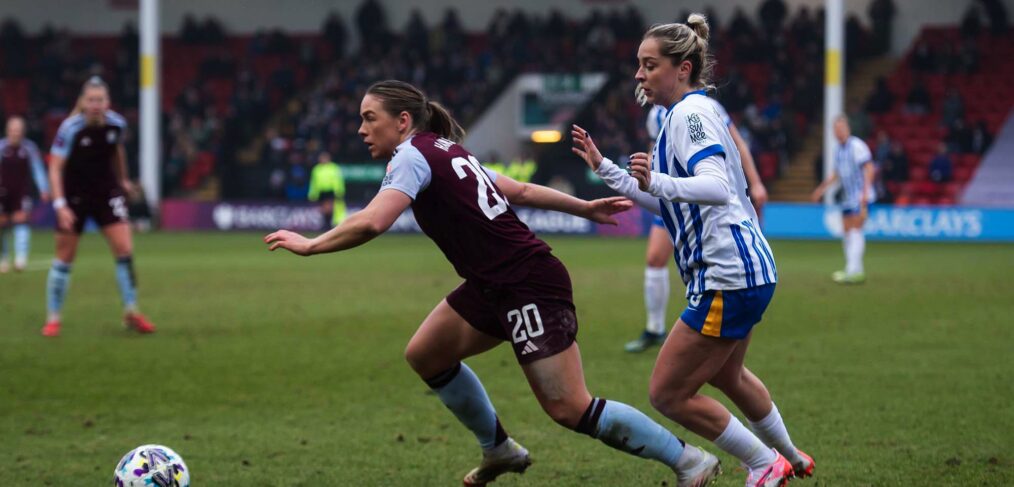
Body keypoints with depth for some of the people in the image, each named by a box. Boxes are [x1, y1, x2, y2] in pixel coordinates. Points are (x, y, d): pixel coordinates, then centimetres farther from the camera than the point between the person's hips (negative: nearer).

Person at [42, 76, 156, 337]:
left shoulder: (117, 124, -9)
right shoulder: (70, 128, -21)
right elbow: (55, 168, -18)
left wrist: (123, 179, 24)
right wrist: (60, 205, -27)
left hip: (107, 192, 3)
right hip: (74, 197, -3)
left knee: (125, 249, -8)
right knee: (64, 258, 3)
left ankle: (131, 313, 4)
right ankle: (53, 318, 15)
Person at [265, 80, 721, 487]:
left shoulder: (414, 156, -12)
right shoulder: (447, 153, 16)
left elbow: (370, 222, -26)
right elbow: (518, 190, 22)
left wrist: (309, 244, -14)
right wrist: (585, 207, 28)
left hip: (530, 286, -10)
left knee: (570, 409, -10)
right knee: (425, 354, 14)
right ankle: (499, 450, 27)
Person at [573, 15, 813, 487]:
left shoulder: (690, 112, -14)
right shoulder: (691, 112, 16)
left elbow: (717, 187, -30)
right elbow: (666, 200, 23)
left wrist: (657, 182, -44)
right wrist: (605, 169, 19)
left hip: (727, 278, -11)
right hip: (747, 270, 11)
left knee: (668, 393, -6)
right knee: (726, 375, 33)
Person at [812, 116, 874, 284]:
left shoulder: (857, 146, -12)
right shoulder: (838, 149, 13)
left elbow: (869, 168, -16)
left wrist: (865, 192, -23)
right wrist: (822, 188, 21)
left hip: (860, 196, -9)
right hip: (849, 197, 9)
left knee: (855, 230, -15)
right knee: (846, 232, 7)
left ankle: (853, 271, -21)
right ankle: (854, 271, 13)